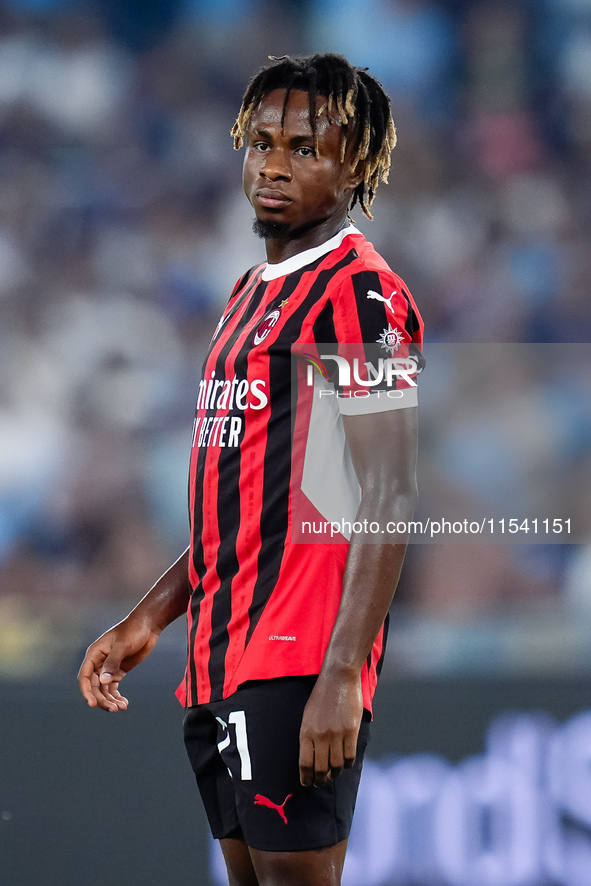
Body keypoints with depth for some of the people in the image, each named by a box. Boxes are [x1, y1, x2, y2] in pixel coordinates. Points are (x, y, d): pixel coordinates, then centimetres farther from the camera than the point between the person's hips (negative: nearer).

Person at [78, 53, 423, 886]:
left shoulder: (358, 292, -10)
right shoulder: (254, 292, 19)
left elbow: (388, 501, -17)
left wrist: (341, 674, -24)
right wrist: (147, 620, 21)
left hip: (297, 661, -9)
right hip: (223, 660, 9)